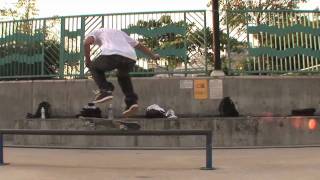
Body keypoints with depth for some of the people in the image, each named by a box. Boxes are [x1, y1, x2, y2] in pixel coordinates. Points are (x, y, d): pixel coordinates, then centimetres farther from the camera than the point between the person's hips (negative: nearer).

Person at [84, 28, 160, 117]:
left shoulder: (96, 32, 30)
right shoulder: (120, 33, 42)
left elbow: (87, 43, 7)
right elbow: (139, 45, 46)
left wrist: (87, 60, 19)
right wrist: (153, 55, 57)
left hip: (111, 54, -4)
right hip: (131, 58, 5)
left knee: (94, 67, 25)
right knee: (123, 75, 35)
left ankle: (105, 90, 5)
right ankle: (132, 101, 18)